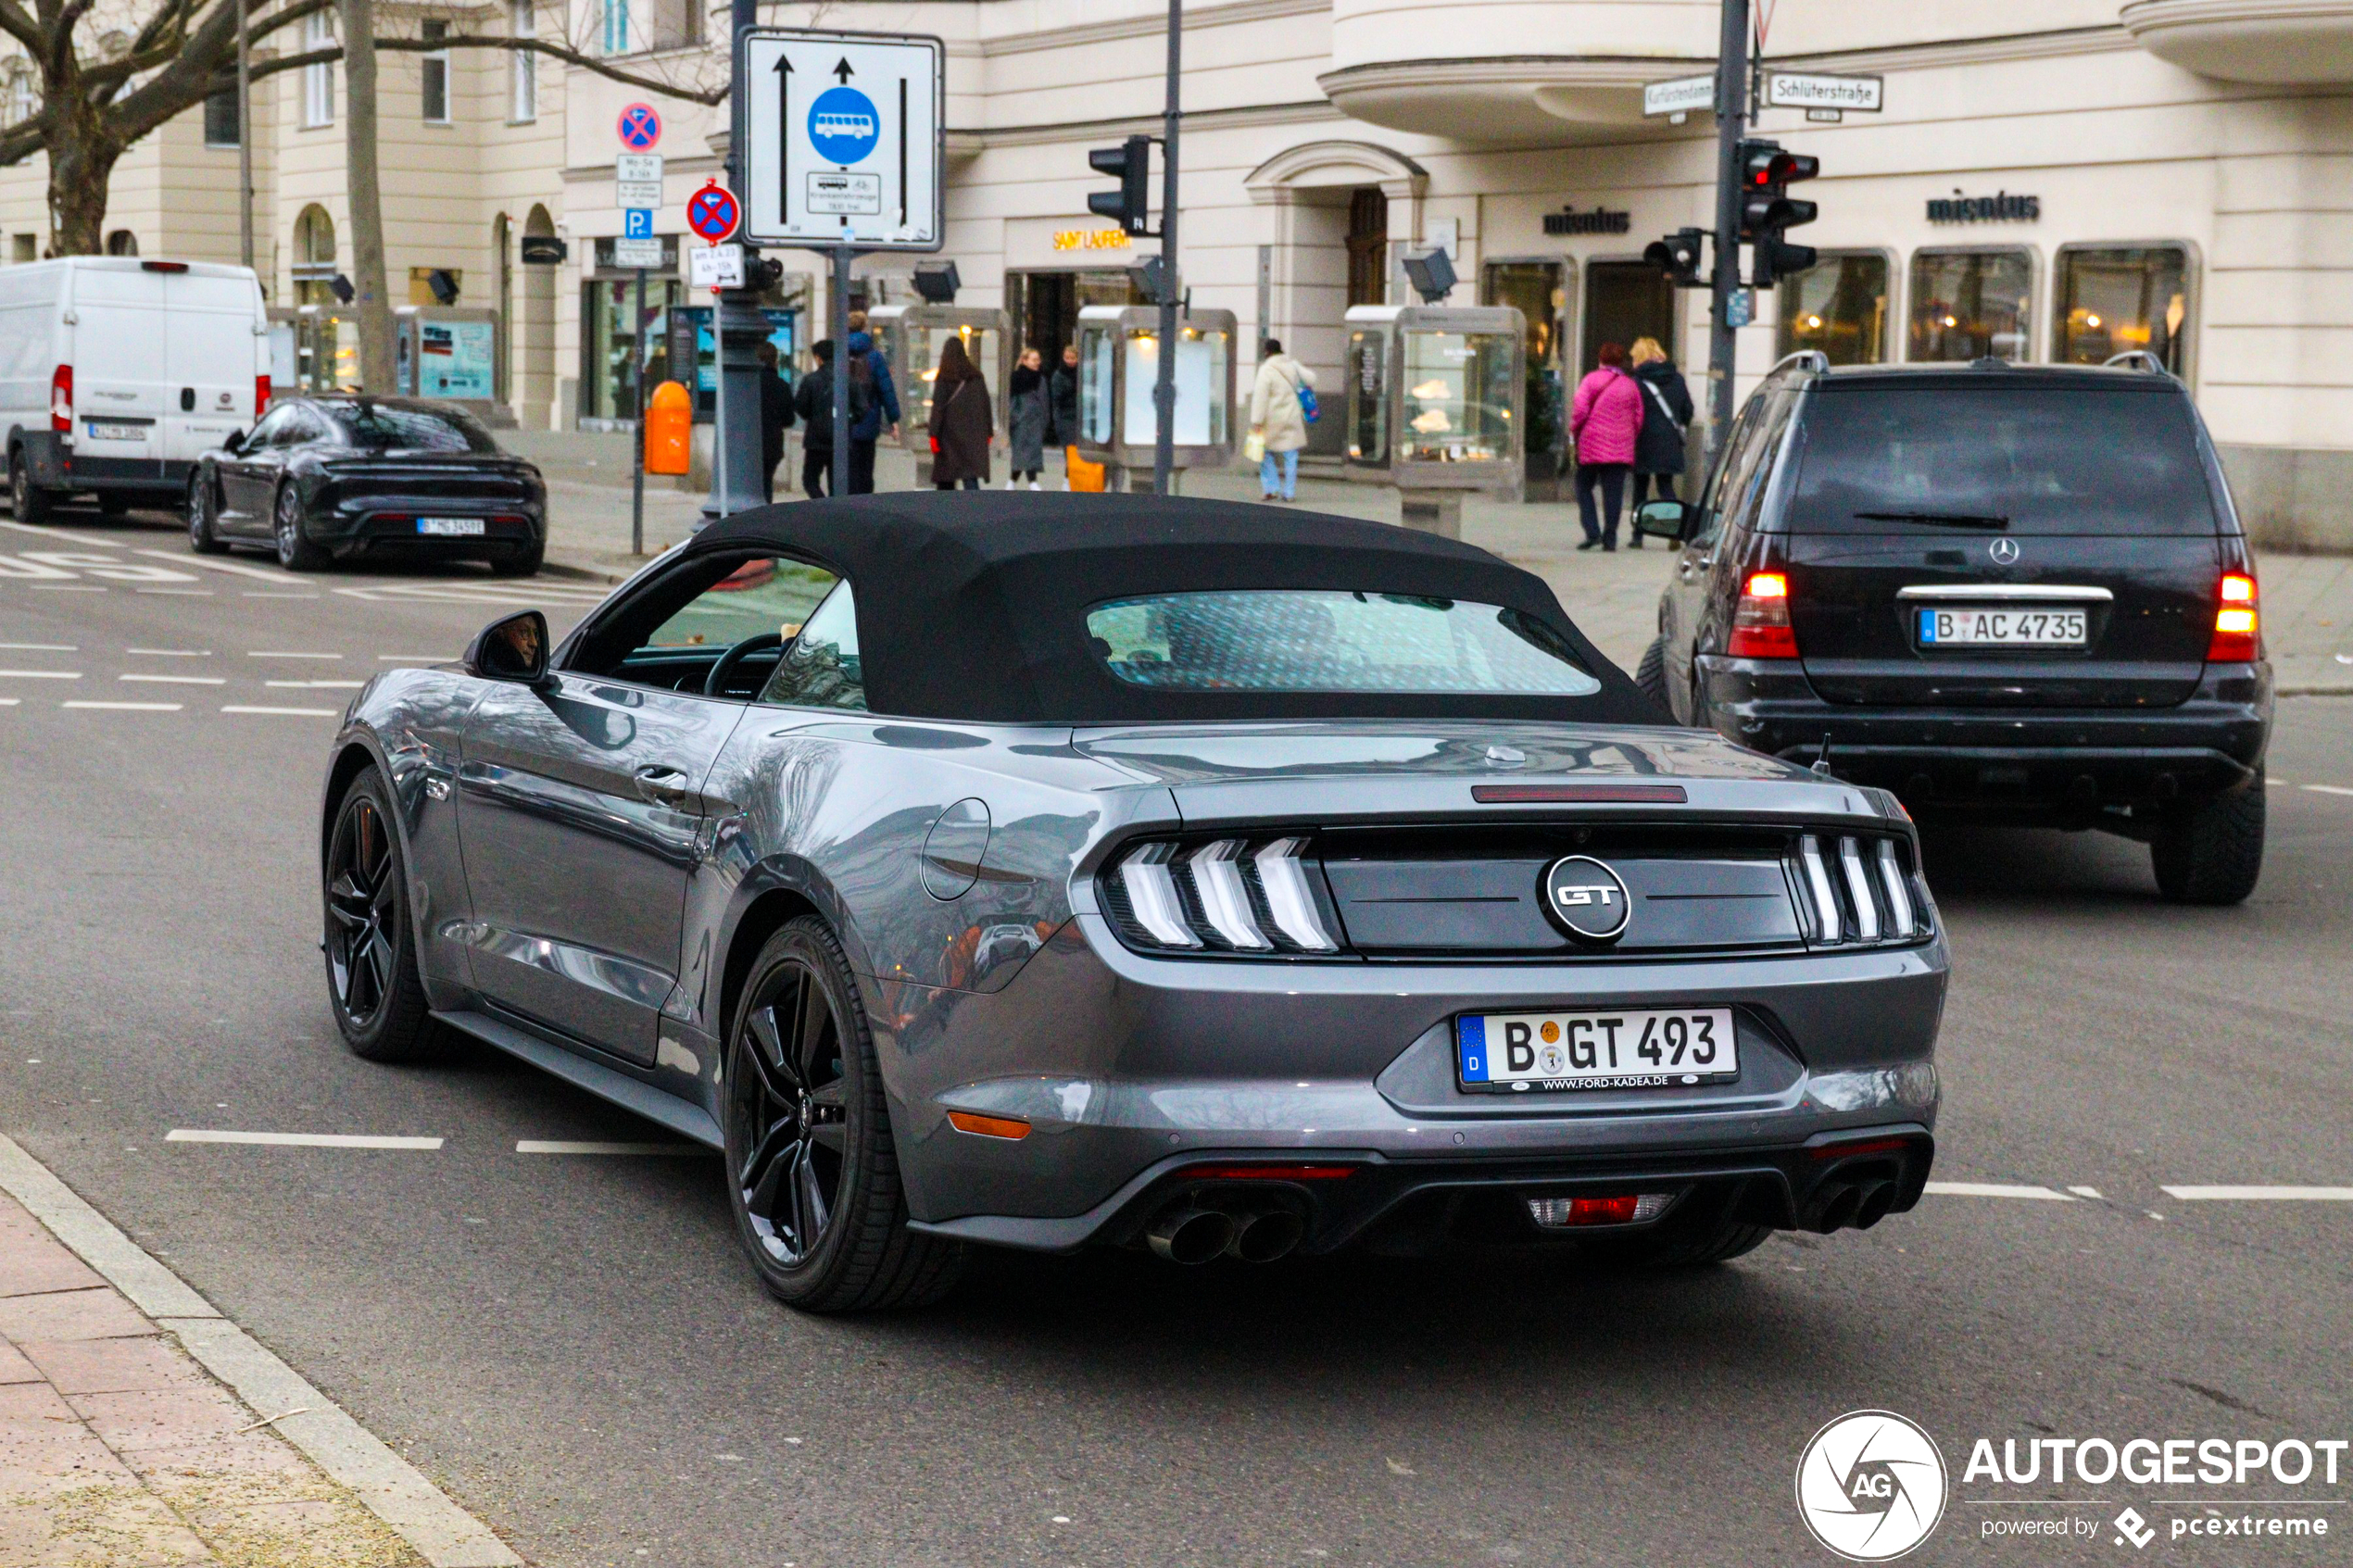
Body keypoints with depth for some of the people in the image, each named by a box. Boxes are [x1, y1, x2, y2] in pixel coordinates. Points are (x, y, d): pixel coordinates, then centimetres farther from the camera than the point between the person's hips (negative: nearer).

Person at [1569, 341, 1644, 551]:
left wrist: (1574, 430, 4)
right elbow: (1639, 417, 7)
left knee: (1584, 488, 9)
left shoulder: (1591, 380, -3)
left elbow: (1580, 409, -11)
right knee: (1614, 493, 4)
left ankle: (1592, 532, -4)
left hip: (1591, 446, -2)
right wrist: (1631, 439, 18)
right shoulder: (1631, 385, 6)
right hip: (1620, 447, 2)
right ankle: (1610, 538, 1)